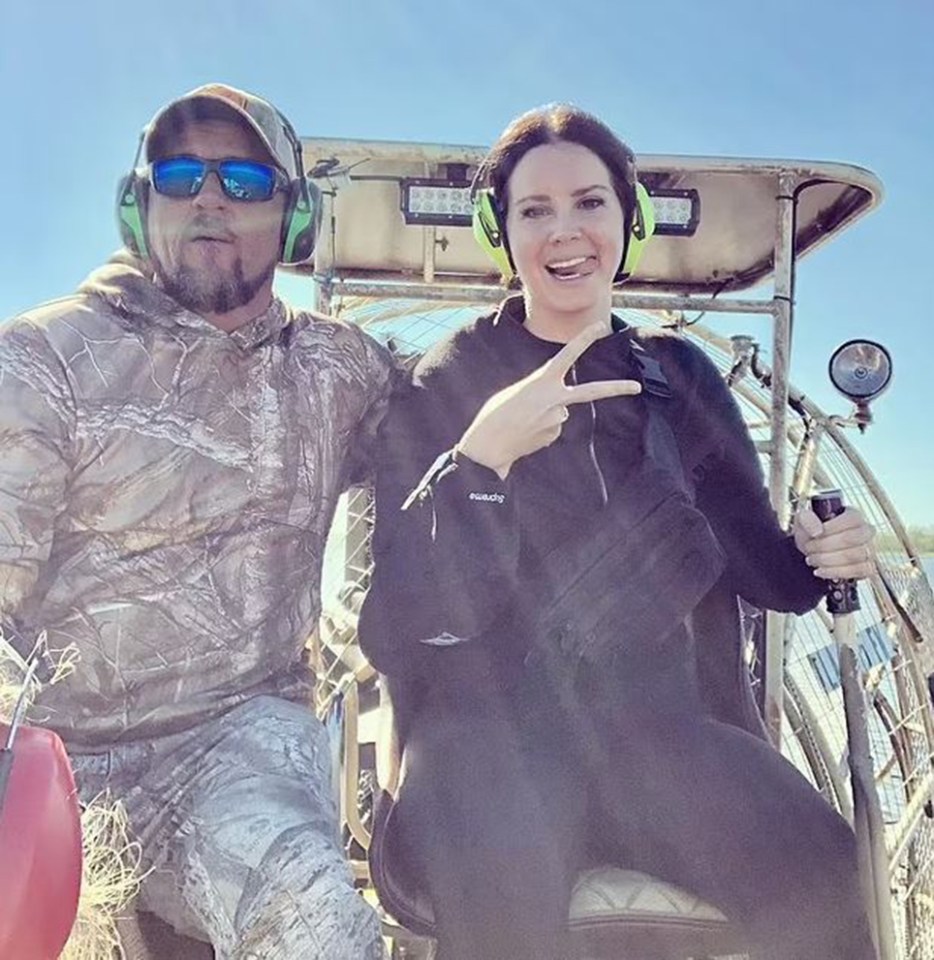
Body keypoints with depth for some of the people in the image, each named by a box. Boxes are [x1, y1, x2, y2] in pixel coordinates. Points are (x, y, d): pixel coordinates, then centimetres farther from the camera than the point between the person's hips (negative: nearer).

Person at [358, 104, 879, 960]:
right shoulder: (445, 387, -2)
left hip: (657, 723, 3)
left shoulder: (681, 377, 9)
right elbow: (406, 615, -9)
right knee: (504, 874, -34)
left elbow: (750, 553, 14)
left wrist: (821, 556, -8)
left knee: (817, 866, -23)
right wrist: (480, 457, -23)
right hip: (492, 726, -3)